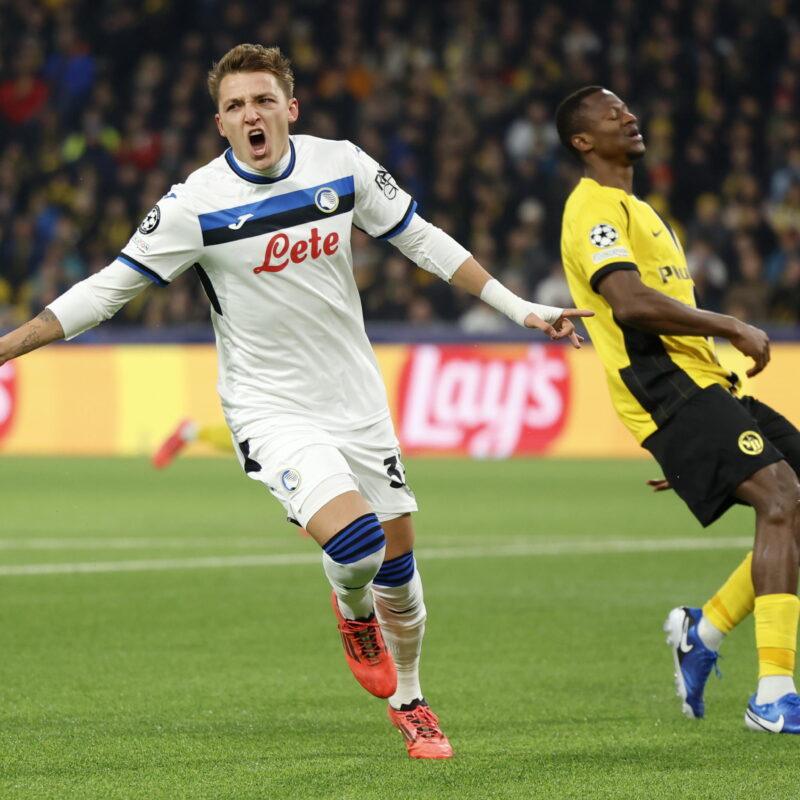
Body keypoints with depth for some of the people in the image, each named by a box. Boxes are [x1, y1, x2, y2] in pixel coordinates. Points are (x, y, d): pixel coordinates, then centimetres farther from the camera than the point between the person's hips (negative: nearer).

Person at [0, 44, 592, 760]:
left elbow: (423, 241, 8)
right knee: (354, 540, -26)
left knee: (398, 564, 10)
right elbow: (106, 290, -8)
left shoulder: (344, 166, -5)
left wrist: (521, 308, 8)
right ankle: (354, 615, 10)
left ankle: (409, 704, 34)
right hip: (271, 410, -4)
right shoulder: (196, 205, -15)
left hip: (357, 401, 4)